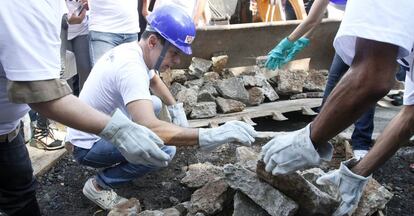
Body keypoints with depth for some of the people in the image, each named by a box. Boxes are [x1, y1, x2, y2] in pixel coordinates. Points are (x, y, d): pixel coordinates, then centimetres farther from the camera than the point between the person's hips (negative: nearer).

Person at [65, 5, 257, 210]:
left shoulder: (132, 50, -2)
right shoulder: (131, 67, -32)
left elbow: (154, 81, 19)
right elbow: (150, 129, -45)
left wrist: (177, 108, 6)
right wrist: (211, 136, -47)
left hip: (103, 129, 9)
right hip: (88, 146, -9)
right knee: (164, 149, -24)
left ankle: (116, 159, 16)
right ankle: (99, 185, -4)